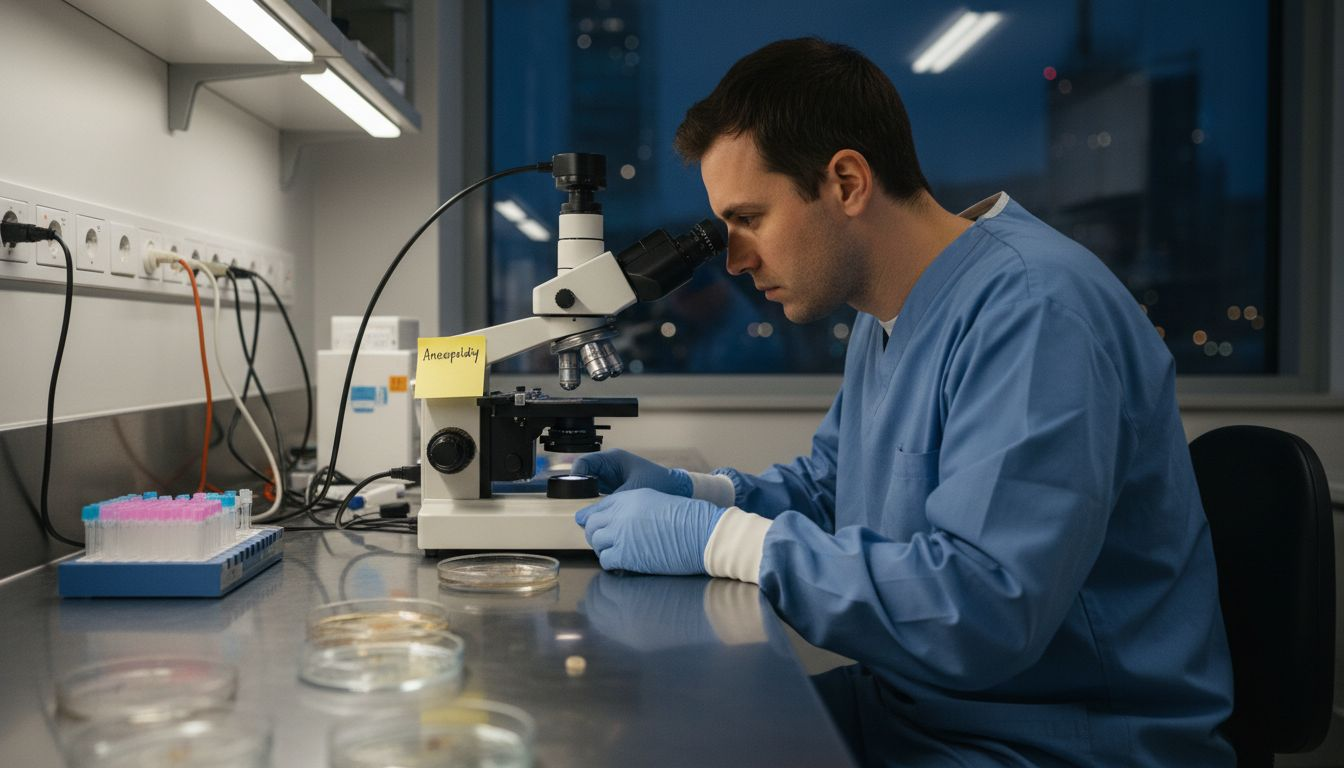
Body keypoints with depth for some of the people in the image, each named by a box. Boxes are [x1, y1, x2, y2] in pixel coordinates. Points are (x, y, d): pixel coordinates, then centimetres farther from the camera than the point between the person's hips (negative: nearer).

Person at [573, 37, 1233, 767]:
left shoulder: (1035, 309, -24)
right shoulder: (886, 315, 7)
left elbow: (984, 608, -32)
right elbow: (827, 486, 19)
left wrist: (715, 537, -25)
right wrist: (687, 490, 2)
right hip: (912, 705, 8)